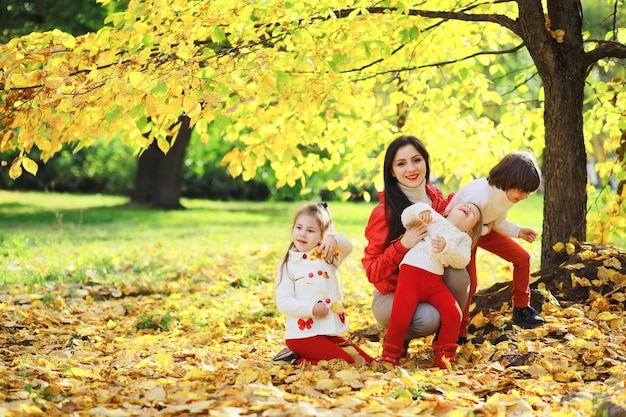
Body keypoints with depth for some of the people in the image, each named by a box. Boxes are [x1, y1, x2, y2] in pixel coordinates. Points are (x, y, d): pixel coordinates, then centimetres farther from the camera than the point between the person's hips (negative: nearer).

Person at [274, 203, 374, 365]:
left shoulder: (327, 256, 8)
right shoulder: (288, 264, -1)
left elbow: (347, 248, -14)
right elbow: (283, 302, -8)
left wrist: (334, 239, -36)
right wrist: (311, 308, -19)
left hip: (330, 332, 6)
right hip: (302, 335, -6)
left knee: (366, 360, 2)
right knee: (346, 361, -22)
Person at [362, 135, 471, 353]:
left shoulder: (436, 198, -4)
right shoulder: (383, 213, -17)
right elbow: (372, 272, -16)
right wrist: (403, 245, -31)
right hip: (393, 295, -4)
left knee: (458, 274, -27)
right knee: (427, 319, -34)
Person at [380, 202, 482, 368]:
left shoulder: (463, 239, 23)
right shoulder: (433, 218, 23)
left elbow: (461, 261, 4)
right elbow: (406, 218, 15)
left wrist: (446, 248, -15)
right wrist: (420, 210, -6)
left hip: (435, 281, 3)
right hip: (411, 273, -3)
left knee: (453, 313, -17)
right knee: (400, 316, -18)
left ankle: (444, 357, 1)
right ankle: (389, 357, 4)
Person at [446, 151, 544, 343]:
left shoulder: (509, 194, -13)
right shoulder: (480, 195, -40)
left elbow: (498, 222, 2)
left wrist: (520, 232, -11)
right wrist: (485, 229, -24)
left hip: (484, 229, 8)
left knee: (522, 258, 3)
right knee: (469, 282, -14)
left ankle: (521, 309, 18)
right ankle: (459, 332, 3)